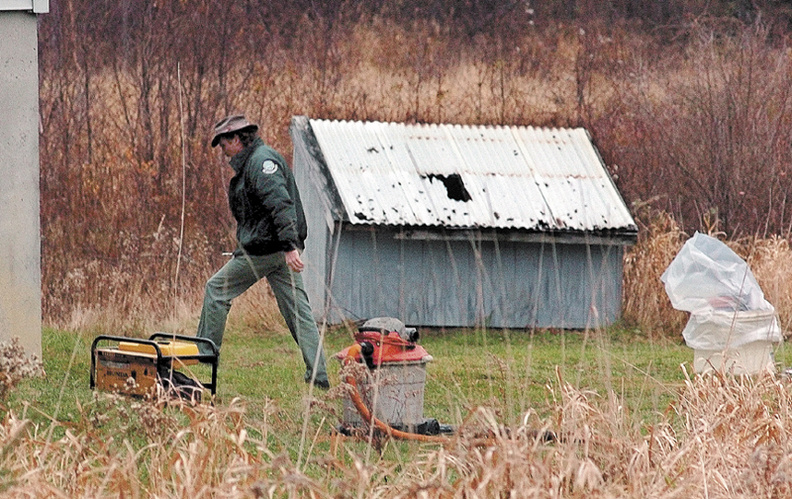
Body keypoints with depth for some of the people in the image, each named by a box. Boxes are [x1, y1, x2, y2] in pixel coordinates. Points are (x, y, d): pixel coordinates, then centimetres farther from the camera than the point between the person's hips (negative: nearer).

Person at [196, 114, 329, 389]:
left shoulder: (261, 161, -13)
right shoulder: (252, 162, 19)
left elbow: (280, 204, -24)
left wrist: (290, 247, -31)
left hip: (264, 248, -10)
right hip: (280, 250, 10)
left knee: (216, 289, 5)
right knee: (297, 308, 5)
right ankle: (318, 374, 0)